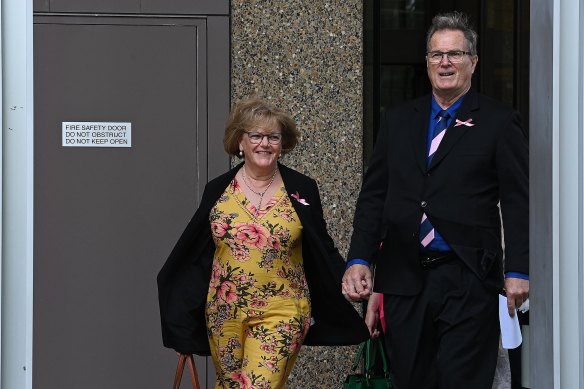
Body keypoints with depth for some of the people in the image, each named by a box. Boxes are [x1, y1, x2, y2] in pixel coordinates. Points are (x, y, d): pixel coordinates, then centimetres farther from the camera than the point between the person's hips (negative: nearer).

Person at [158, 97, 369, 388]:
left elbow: (322, 250, 5)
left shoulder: (302, 190, 1)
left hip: (280, 313, -3)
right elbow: (194, 251, 12)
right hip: (224, 310, 3)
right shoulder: (218, 190, 5)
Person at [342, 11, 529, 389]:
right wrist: (359, 260, 3)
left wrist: (518, 271, -9)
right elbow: (373, 196, 13)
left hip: (468, 282, -4)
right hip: (404, 278, 4)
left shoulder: (500, 122, 1)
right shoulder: (397, 121, 13)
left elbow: (517, 202, -2)